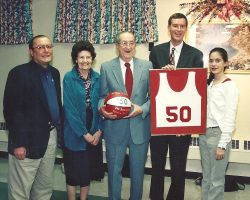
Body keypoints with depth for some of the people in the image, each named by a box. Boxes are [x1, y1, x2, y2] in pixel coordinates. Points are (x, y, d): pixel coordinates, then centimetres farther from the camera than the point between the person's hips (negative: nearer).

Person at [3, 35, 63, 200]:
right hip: (29, 139, -7)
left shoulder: (54, 73, 11)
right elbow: (11, 110, -15)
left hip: (51, 136, 7)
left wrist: (60, 130, 10)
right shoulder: (19, 73, -11)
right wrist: (18, 143, -18)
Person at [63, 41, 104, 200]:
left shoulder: (98, 78, 2)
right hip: (74, 134, -3)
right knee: (74, 171, 9)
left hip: (94, 134, 3)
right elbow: (69, 109, -12)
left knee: (88, 170, 14)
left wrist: (99, 130, -8)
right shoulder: (69, 78, -8)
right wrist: (84, 133, -14)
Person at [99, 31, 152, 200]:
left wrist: (142, 109, -17)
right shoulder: (106, 67, 1)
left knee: (138, 172, 16)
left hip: (140, 127, 1)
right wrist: (102, 108, -18)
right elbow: (102, 96, 3)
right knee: (114, 171, 15)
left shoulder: (147, 66, 0)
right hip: (115, 127, 0)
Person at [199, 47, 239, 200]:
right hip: (204, 133, 7)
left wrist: (222, 145, -16)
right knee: (206, 177, 16)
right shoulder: (208, 83, 11)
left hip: (218, 134, -6)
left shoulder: (230, 86, -10)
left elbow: (230, 118, -13)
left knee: (216, 180, 4)